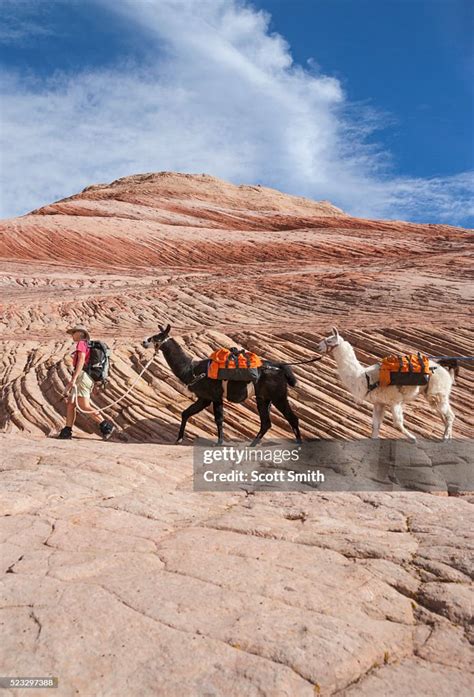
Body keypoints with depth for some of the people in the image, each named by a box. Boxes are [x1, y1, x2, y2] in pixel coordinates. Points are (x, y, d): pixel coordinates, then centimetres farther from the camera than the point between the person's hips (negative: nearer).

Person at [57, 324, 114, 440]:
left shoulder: (81, 343, -4)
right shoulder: (88, 346, 24)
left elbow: (81, 361, -18)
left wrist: (74, 378, -24)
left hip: (82, 376, -10)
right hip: (85, 377, 10)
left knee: (84, 406, -15)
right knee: (70, 404, 7)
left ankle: (106, 426, -15)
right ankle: (67, 431, 5)